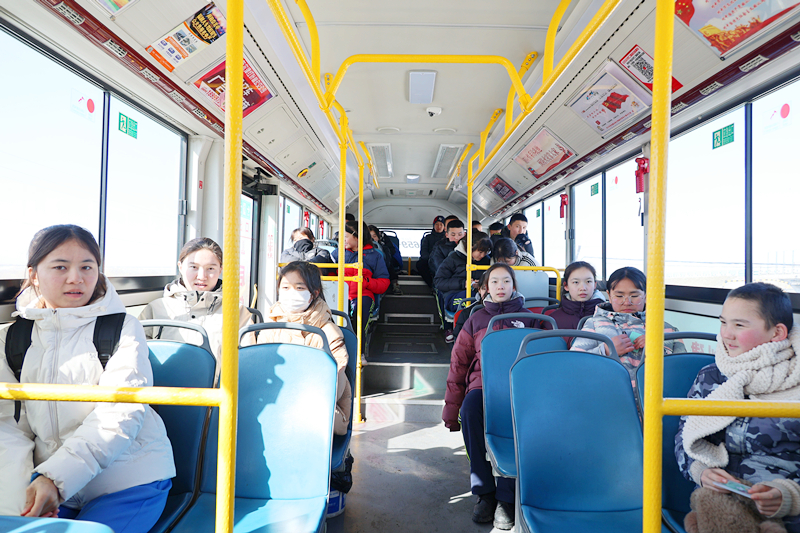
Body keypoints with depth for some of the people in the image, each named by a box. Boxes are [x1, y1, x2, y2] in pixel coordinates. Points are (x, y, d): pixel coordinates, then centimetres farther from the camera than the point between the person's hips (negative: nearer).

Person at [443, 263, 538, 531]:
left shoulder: (527, 318, 17)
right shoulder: (476, 319, 18)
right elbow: (459, 362, 13)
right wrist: (451, 409, 6)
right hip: (482, 382, 1)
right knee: (470, 408, -34)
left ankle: (506, 498, -24)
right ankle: (484, 491, -21)